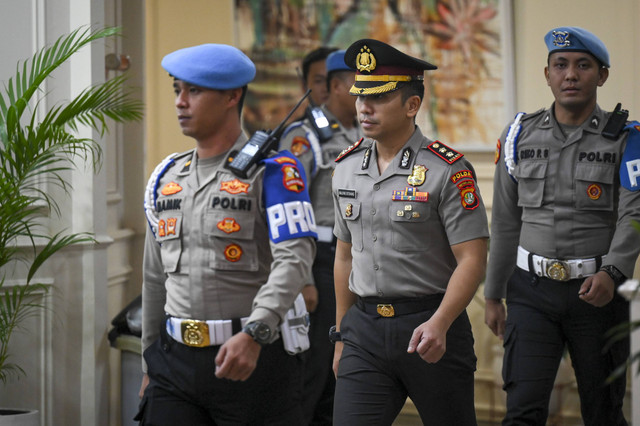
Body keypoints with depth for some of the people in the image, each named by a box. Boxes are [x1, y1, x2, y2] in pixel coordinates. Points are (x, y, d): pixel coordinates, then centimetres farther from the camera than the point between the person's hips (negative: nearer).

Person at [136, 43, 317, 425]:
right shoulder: (167, 177, 14)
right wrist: (151, 364, 22)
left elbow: (294, 259, -19)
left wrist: (254, 335, -32)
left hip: (255, 361, -5)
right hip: (175, 362, 5)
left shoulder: (273, 171, -6)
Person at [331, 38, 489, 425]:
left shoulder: (448, 170, -9)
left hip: (432, 328, -4)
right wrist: (342, 336, 18)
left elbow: (472, 260, -13)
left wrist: (438, 325, -26)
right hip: (365, 327, 4)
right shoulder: (347, 168, 9)